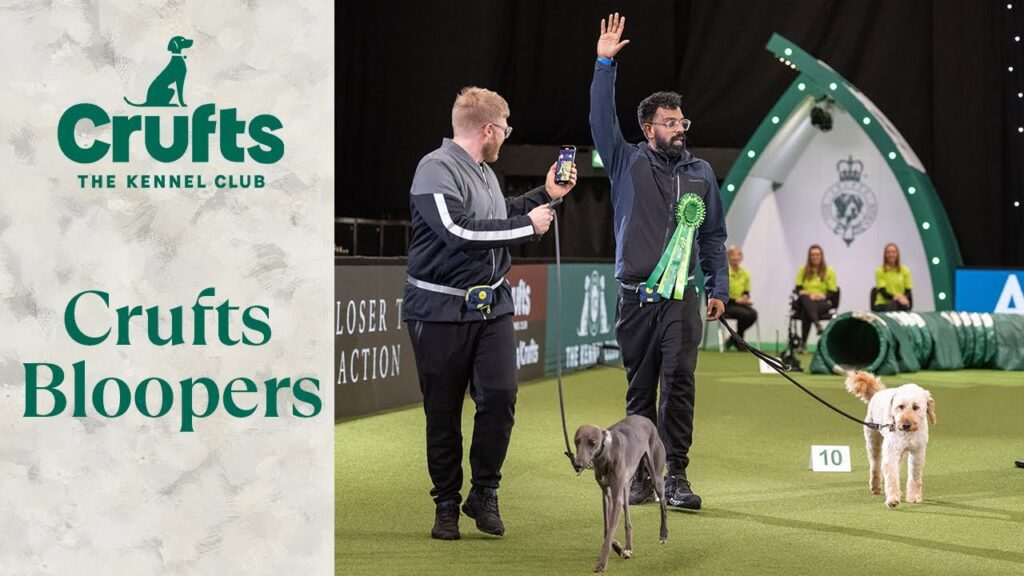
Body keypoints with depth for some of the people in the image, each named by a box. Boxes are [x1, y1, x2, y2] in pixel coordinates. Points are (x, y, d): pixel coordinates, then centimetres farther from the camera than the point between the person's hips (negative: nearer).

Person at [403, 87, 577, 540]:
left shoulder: (484, 172, 15)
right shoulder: (436, 169, -13)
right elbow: (459, 230, -24)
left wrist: (546, 195, 25)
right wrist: (527, 224, -16)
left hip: (491, 305, 7)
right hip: (441, 311, -7)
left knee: (500, 397, -6)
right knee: (443, 412, 2)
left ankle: (484, 493, 9)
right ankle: (446, 503, 15)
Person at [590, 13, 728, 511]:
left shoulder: (700, 172, 12)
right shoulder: (628, 163, 7)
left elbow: (713, 235, 14)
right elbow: (601, 121, -5)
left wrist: (718, 288, 9)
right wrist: (604, 66, -12)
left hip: (682, 297, 0)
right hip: (635, 296, 0)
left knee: (678, 384, -10)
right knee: (640, 389, 4)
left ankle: (676, 476, -9)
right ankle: (641, 475, 10)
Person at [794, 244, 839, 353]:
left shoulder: (829, 272, 10)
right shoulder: (803, 270, 17)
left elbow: (833, 293, 4)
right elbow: (798, 289, 8)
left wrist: (823, 296, -18)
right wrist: (807, 294, -16)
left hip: (822, 303, -1)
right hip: (804, 302, 2)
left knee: (806, 311, -37)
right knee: (805, 299, -39)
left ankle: (803, 343, -46)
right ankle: (817, 323, -61)